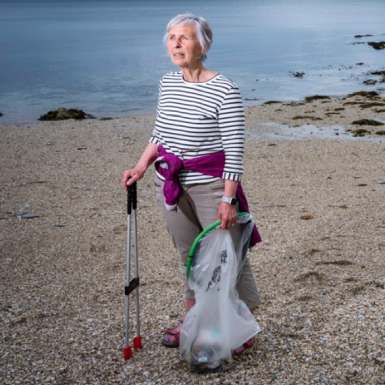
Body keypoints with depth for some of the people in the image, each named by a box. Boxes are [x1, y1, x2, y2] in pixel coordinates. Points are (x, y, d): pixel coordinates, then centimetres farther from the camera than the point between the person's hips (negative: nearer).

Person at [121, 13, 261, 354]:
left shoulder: (224, 90, -16)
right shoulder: (167, 83, 5)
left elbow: (234, 150, -16)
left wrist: (228, 199, -19)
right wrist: (141, 167, 4)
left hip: (210, 185, -6)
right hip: (171, 185, 6)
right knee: (190, 255, 18)